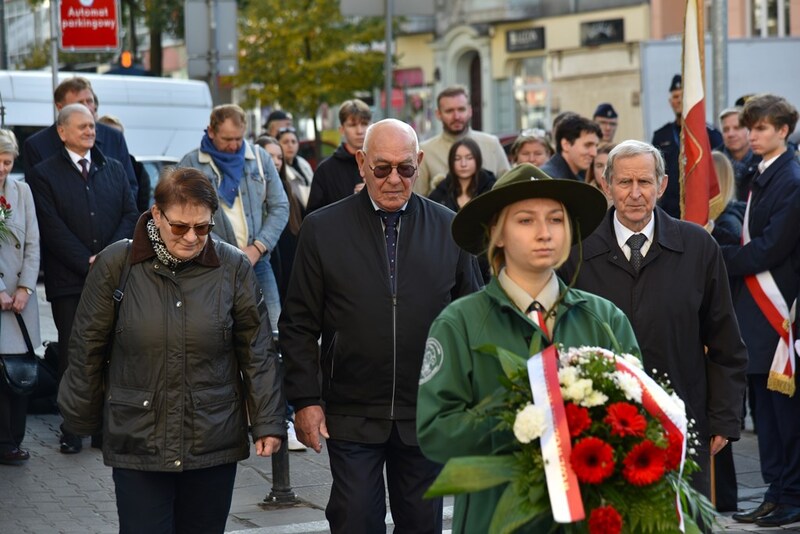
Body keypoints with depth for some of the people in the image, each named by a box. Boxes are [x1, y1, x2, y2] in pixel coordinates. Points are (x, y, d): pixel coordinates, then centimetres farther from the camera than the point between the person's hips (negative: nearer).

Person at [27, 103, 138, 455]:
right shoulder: (44, 175, 1)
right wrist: (88, 263, -11)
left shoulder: (114, 170, 14)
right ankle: (72, 430, 5)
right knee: (72, 356, -1)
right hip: (68, 281, -3)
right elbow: (52, 228, -6)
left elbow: (130, 216, 8)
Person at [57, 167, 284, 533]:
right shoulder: (115, 265, -4)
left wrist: (267, 422, -1)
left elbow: (258, 352, 2)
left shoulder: (233, 267, -2)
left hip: (214, 442, 1)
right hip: (137, 443, -1)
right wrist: (82, 419, 9)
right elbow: (87, 350, 4)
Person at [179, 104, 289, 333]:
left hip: (257, 261, 3)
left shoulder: (260, 158, 9)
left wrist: (257, 248, -5)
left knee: (271, 329, -1)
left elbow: (280, 207, 9)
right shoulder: (191, 164, -1)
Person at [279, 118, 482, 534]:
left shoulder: (449, 228, 4)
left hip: (428, 417, 2)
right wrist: (306, 400, -4)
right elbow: (299, 326, 2)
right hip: (352, 417, -1)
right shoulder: (322, 230, 0)